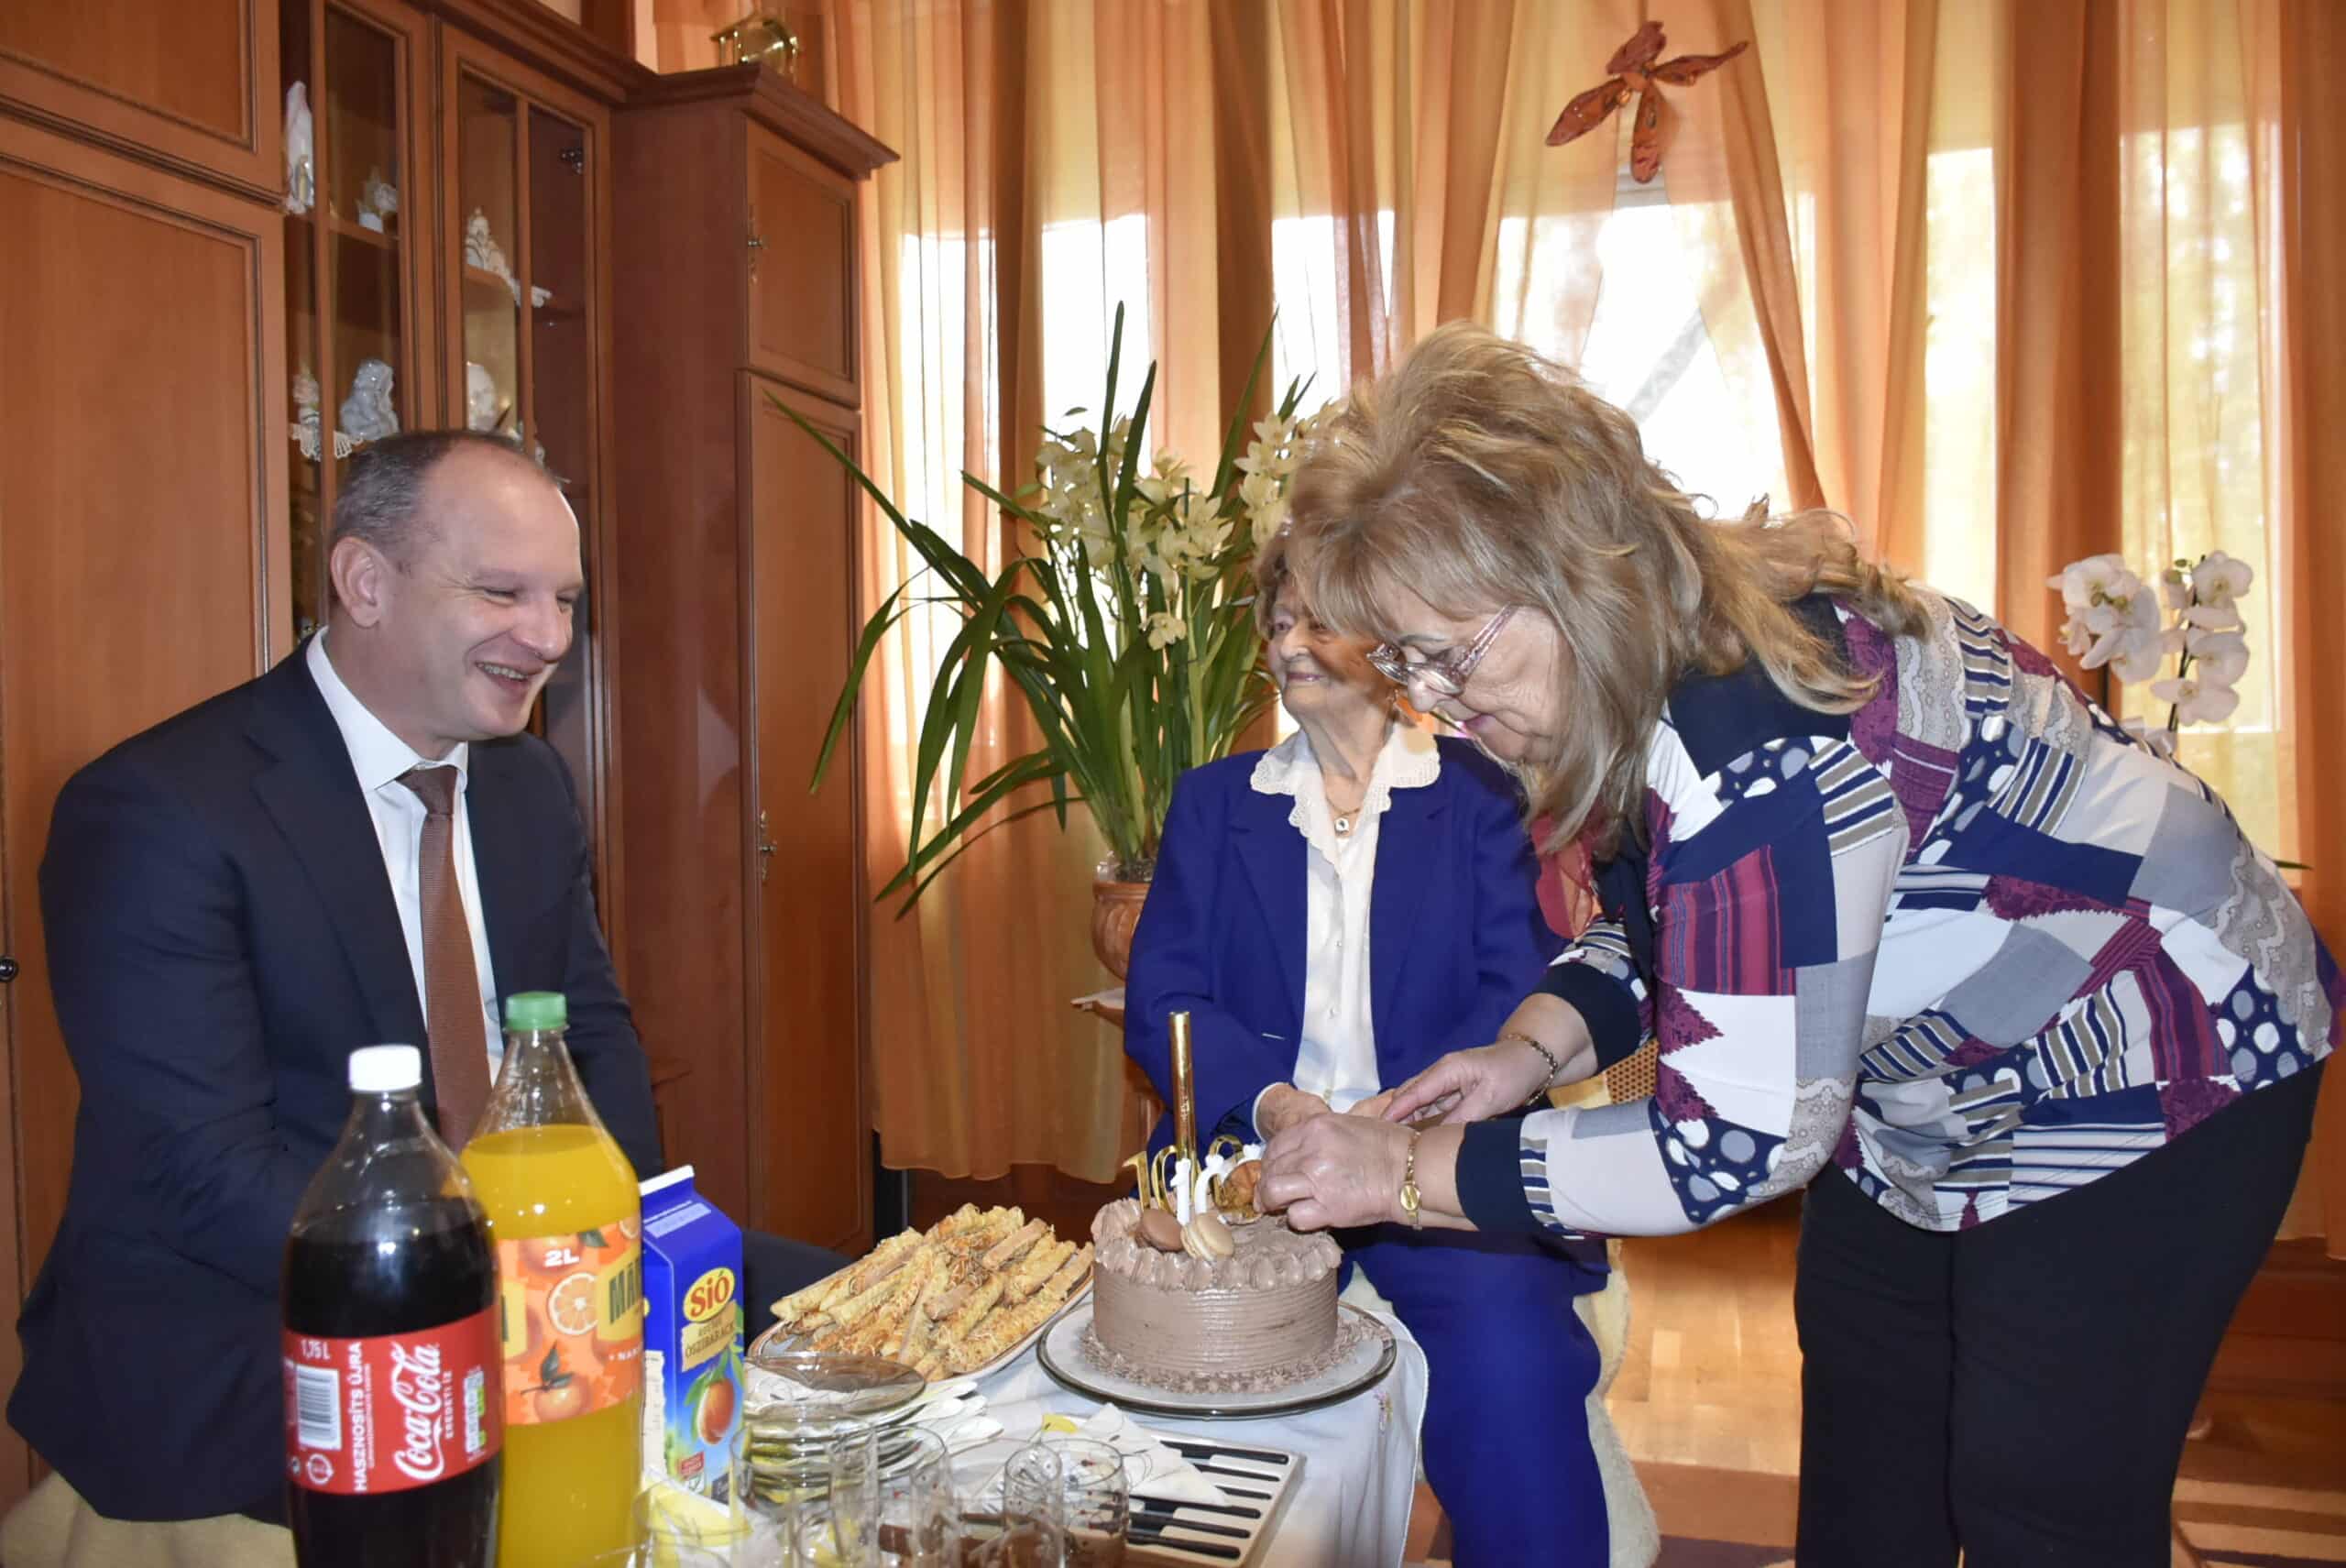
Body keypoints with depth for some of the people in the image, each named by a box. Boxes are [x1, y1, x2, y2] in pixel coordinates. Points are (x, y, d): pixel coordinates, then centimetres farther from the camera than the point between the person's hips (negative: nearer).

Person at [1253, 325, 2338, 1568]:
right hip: (1920, 1091, 9)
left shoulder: (1757, 739, -38)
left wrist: (1412, 1171, -30)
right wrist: (1531, 1049, -13)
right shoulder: (1639, 665, -9)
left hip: (2141, 1071, -9)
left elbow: (1741, 1136, -36)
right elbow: (1660, 931, 5)